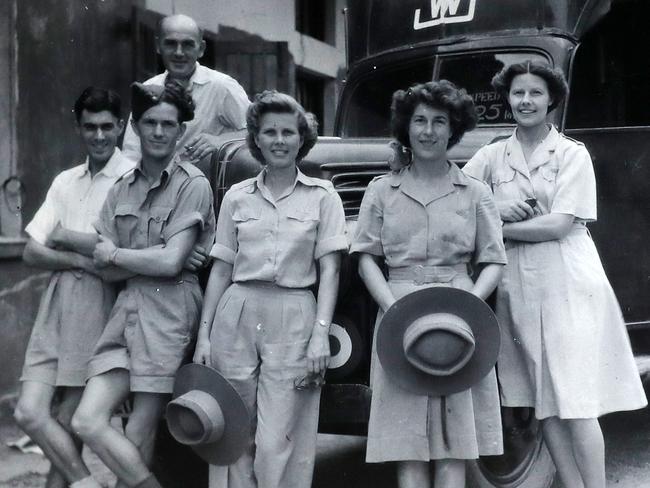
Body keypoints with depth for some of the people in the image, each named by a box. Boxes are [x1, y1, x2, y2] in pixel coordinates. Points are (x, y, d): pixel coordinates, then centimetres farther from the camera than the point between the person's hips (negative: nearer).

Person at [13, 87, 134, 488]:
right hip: (57, 307, 6)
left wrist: (65, 238, -1)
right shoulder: (66, 182, 15)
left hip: (99, 310, -6)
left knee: (69, 425, -2)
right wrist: (82, 260, -9)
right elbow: (32, 252, 9)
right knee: (30, 413, -3)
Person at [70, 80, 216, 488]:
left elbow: (170, 262, -11)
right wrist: (148, 260, -6)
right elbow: (105, 262, 8)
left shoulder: (192, 185, -4)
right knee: (88, 421, -6)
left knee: (137, 436, -4)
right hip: (127, 306, 6)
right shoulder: (122, 188, 15)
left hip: (169, 310, -6)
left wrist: (115, 254, 2)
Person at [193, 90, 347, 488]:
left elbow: (329, 269, 1)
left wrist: (321, 332, -10)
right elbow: (221, 269, 12)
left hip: (293, 320, -3)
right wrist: (204, 333, 6)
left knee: (276, 446, -7)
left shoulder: (322, 196, 5)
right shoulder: (237, 197, 11)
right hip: (236, 315, 3)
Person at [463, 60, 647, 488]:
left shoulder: (572, 154, 1)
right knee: (544, 404, 4)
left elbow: (559, 225, -10)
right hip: (518, 288, 3)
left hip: (567, 284, -3)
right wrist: (493, 209, -11)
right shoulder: (493, 156, 10)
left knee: (576, 403, -9)